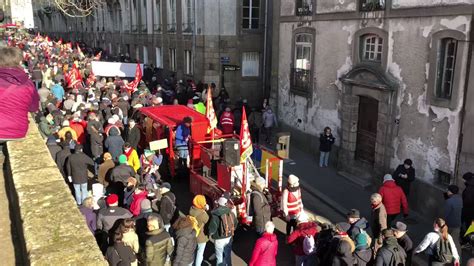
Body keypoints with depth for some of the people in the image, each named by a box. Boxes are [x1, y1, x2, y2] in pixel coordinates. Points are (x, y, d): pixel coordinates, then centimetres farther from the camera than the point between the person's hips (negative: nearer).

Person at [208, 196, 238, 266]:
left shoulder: (215, 214, -21)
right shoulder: (230, 212, -3)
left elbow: (213, 227, -25)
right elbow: (235, 222, 9)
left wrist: (210, 233, -5)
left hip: (219, 239, -6)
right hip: (229, 237, 6)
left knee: (220, 257, 10)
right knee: (227, 255, 24)